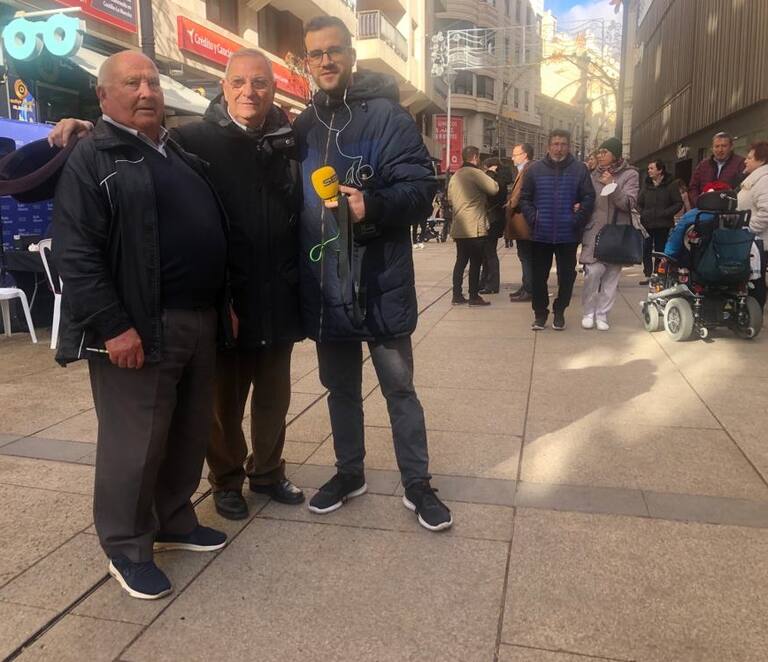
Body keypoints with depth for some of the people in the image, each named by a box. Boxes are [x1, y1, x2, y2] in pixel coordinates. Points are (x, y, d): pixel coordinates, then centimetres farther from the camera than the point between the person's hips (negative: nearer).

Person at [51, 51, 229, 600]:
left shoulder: (182, 156, 18)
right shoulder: (92, 159, -5)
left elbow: (213, 233, 22)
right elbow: (76, 254, -14)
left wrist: (224, 303, 17)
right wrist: (112, 325, -20)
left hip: (198, 321, 8)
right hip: (137, 328, -7)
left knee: (190, 434, 15)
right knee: (135, 444, 1)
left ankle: (176, 523, 34)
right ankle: (127, 549, 20)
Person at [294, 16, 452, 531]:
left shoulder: (386, 115, -5)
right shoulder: (304, 125, 11)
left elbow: (422, 189, -12)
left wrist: (373, 206, -31)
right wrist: (300, 275, 7)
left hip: (380, 283, -5)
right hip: (325, 286, 5)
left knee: (399, 388, 8)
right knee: (341, 388, 17)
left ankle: (417, 484, 24)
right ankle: (350, 473, 36)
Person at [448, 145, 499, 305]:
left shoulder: (455, 176, 15)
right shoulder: (475, 173, -11)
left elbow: (450, 199, 22)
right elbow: (494, 189, -15)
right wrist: (490, 176, 3)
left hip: (458, 227, 8)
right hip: (474, 227, -8)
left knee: (461, 261, 11)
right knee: (475, 262, -2)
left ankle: (457, 295, 12)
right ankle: (474, 296, 1)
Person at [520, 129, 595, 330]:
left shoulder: (579, 169, 1)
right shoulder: (535, 169, 3)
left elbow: (589, 198, 0)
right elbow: (525, 198, 5)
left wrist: (577, 220, -12)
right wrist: (533, 218, -8)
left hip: (568, 234, 0)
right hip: (541, 234, 1)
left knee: (566, 276, 7)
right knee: (539, 275, 6)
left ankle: (559, 312, 23)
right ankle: (540, 312, 20)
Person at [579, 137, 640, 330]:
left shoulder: (629, 175, 1)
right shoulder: (594, 174, 7)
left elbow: (629, 204, -10)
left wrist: (612, 185, -19)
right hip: (594, 232, 0)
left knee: (612, 275, 2)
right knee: (594, 271, -12)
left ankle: (602, 314, 13)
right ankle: (588, 312, 3)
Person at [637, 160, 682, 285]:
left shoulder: (671, 185, 0)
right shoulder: (646, 186, 12)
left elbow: (679, 203, -3)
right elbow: (639, 203, 17)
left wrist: (666, 213, -14)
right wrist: (642, 214, -1)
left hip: (663, 225, -3)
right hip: (647, 224, 3)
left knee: (660, 250, 3)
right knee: (646, 250, 0)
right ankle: (648, 275, 8)